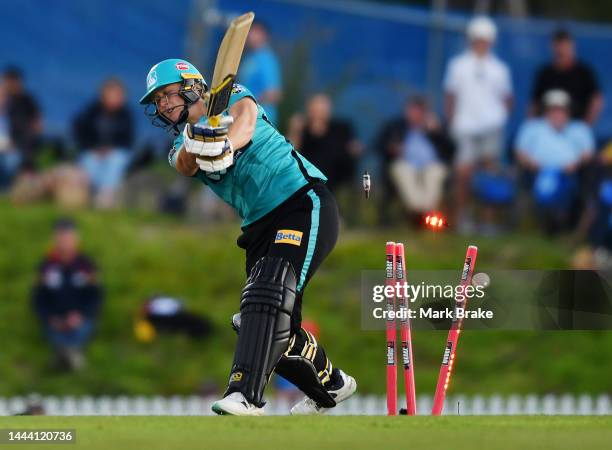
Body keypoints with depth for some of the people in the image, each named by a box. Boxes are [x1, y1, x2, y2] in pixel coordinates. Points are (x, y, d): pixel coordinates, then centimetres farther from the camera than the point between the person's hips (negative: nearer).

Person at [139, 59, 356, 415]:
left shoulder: (232, 98, 3)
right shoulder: (180, 149, 13)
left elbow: (245, 119, -22)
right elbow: (186, 166, -13)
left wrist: (227, 145, -46)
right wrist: (197, 144, -37)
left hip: (304, 202, -7)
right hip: (261, 226, 7)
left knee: (270, 296, -26)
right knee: (264, 328, 5)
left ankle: (246, 395, -39)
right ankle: (330, 385, 30)